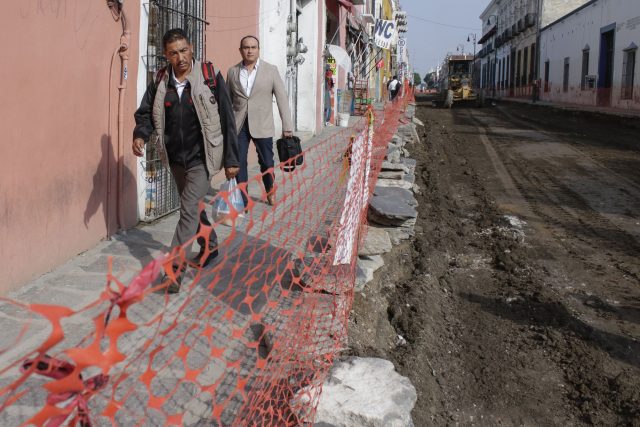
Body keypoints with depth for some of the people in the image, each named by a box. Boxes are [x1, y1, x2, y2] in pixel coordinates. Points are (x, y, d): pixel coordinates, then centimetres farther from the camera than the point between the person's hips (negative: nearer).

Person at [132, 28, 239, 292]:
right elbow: (146, 113, 7)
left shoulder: (210, 77, -11)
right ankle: (209, 246, 43)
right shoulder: (160, 82, 0)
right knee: (192, 206, 21)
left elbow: (227, 119, -9)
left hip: (202, 158, -5)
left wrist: (231, 160, -8)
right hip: (176, 158, 5)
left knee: (189, 210, -12)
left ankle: (176, 267, -5)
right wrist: (140, 135, -16)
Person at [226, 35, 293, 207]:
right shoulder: (232, 72, 6)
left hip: (262, 125, -1)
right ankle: (242, 200, 11)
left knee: (266, 162, 9)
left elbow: (282, 98, -2)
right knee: (238, 163, 1)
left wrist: (287, 126, -6)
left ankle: (270, 191, 33)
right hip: (238, 125, 1)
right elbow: (227, 101, 11)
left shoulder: (271, 70, 0)